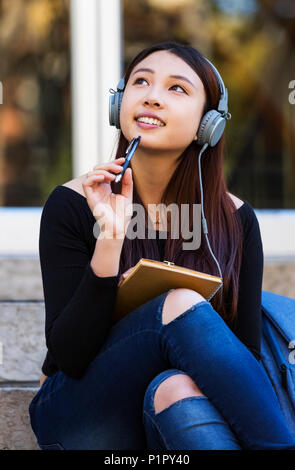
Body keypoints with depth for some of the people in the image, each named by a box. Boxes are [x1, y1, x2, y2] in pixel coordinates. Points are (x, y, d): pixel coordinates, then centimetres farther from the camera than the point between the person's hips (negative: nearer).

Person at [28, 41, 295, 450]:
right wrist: (109, 237, -24)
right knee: (181, 305, -29)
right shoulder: (73, 205, -6)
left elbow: (247, 353, 1)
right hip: (82, 415, -1)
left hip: (171, 418, 1)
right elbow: (68, 356, -12)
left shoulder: (234, 220, 0)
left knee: (175, 387, -37)